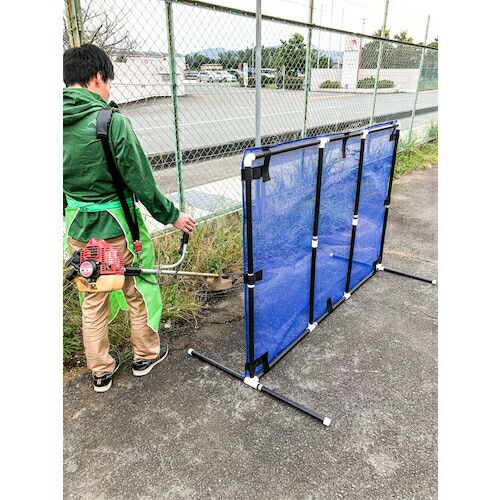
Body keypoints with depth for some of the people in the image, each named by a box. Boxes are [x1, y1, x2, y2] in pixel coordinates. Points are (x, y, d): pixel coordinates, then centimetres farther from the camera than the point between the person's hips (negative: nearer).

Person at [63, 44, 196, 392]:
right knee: (138, 292, 16)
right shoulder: (112, 122, -19)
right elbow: (141, 182, -17)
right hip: (115, 226, -5)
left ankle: (101, 371, 34)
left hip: (76, 226, 6)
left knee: (92, 299, 18)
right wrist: (172, 216, -5)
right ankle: (146, 355, 36)